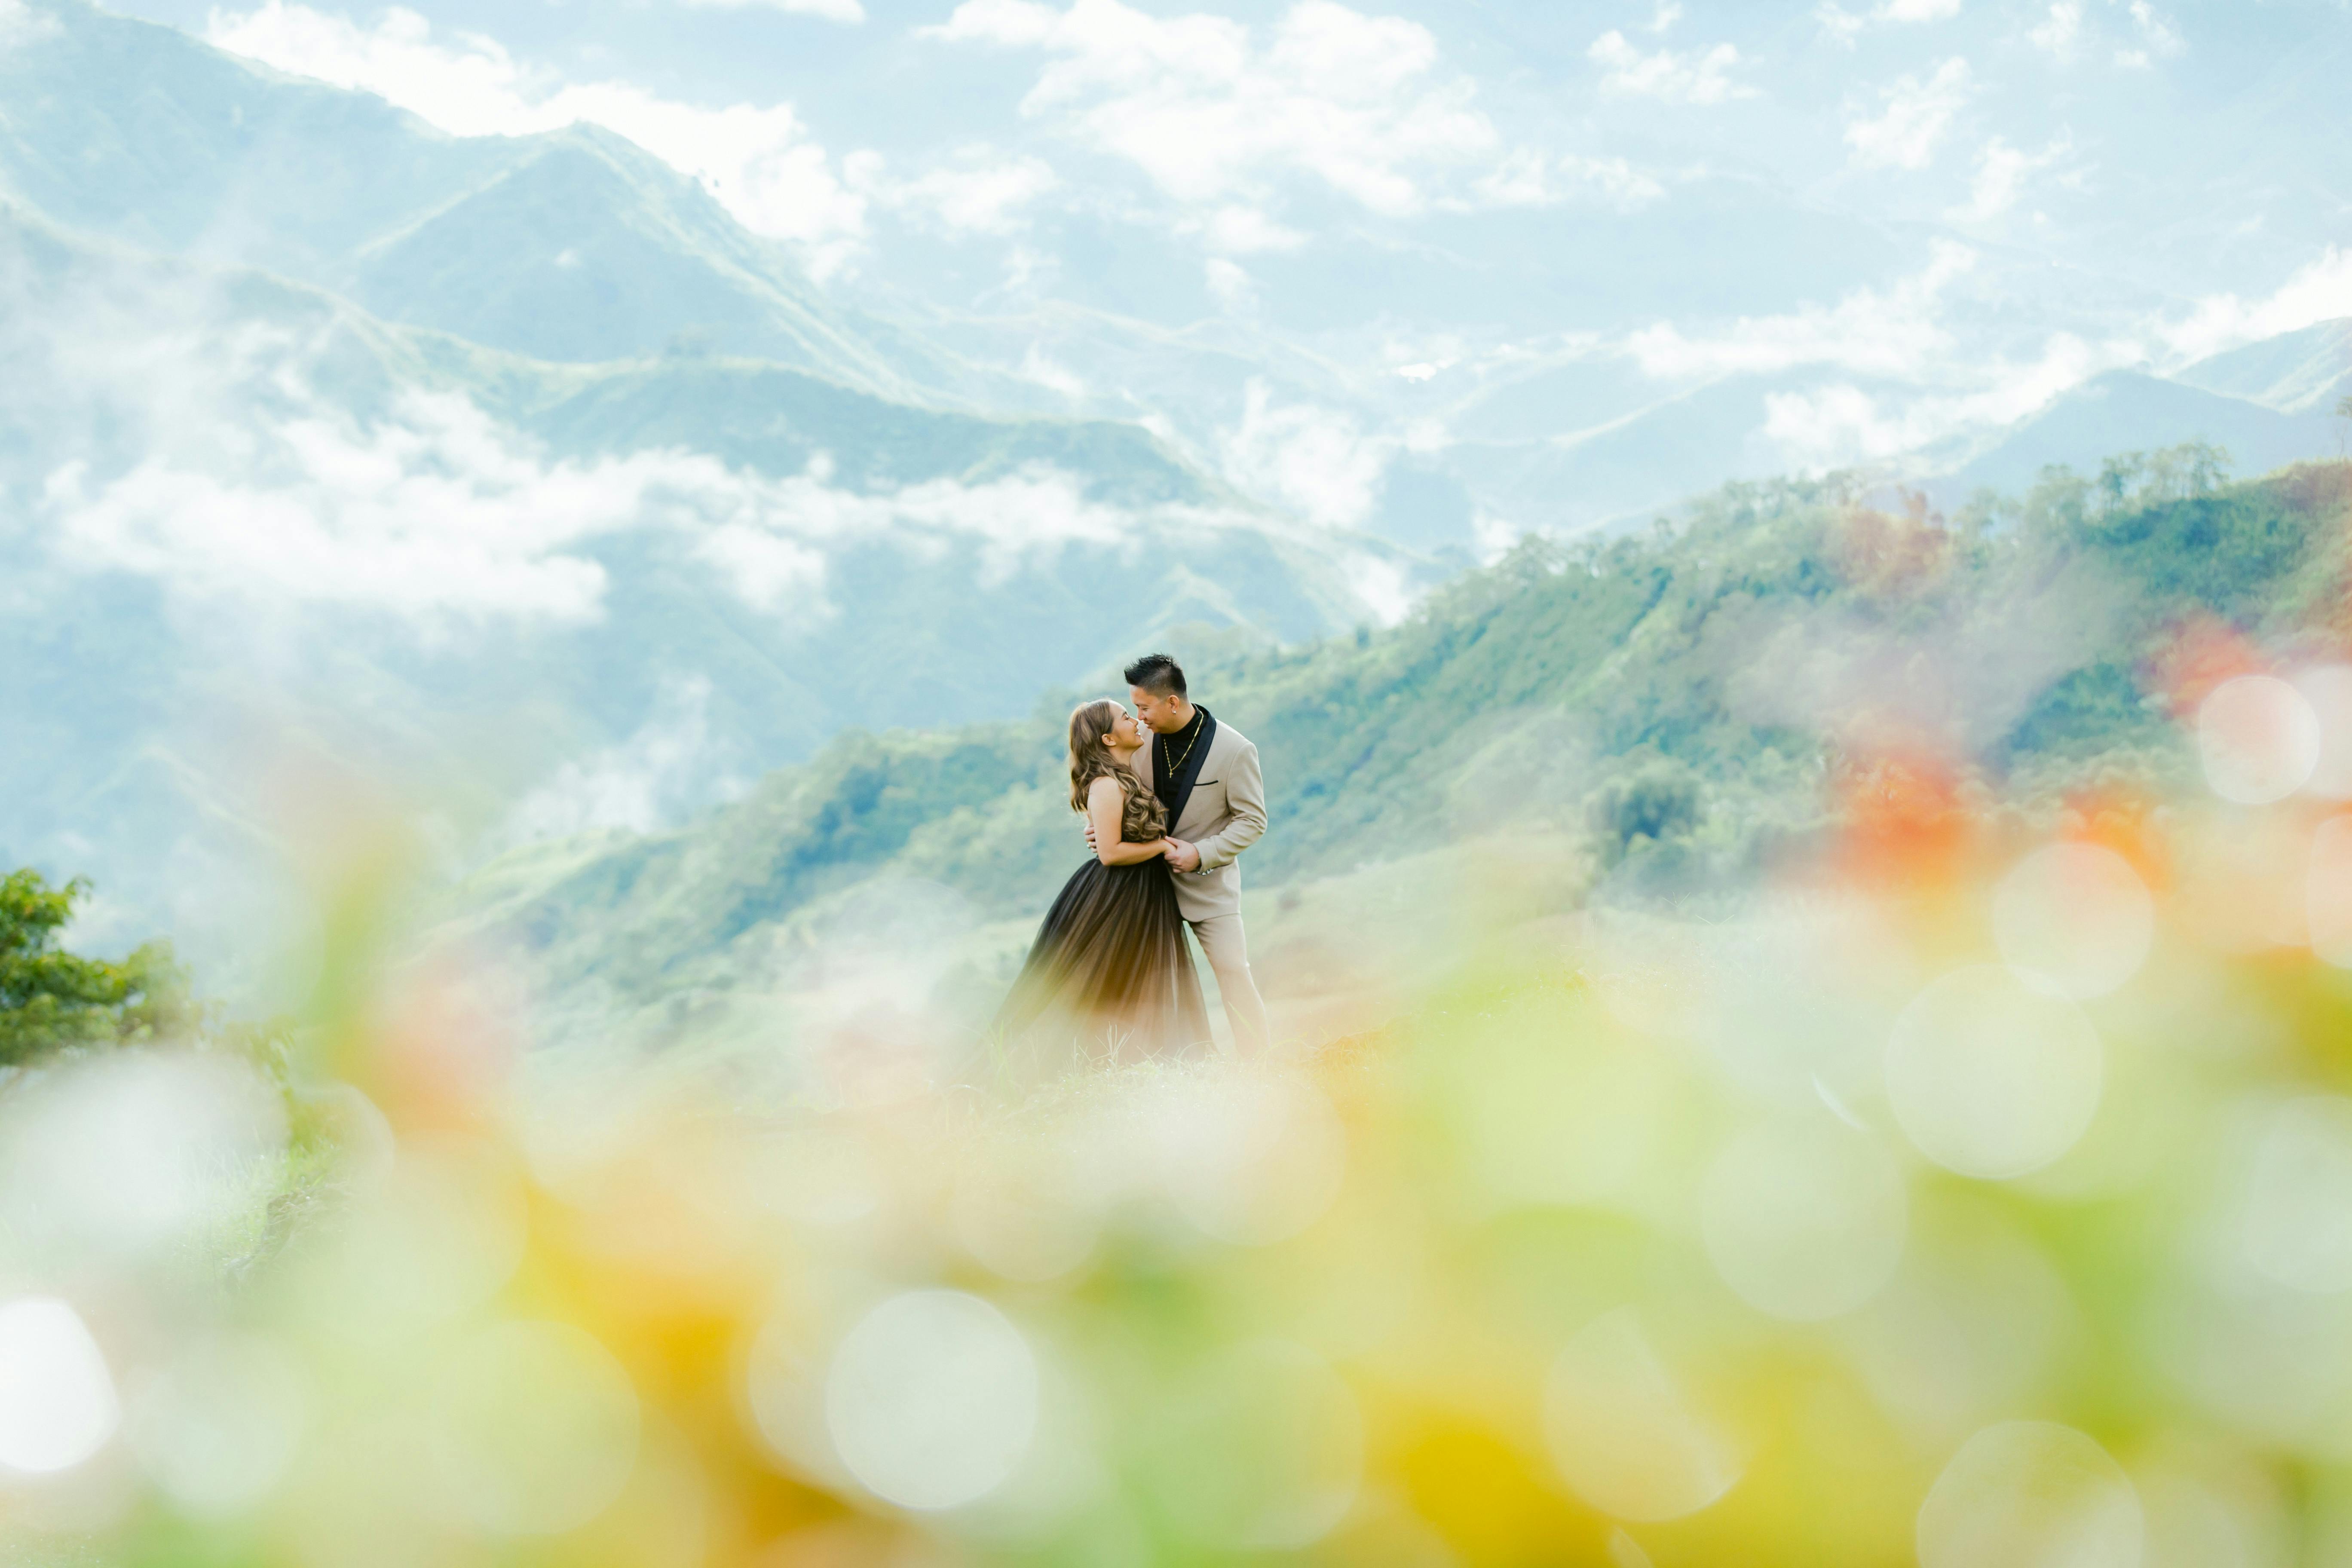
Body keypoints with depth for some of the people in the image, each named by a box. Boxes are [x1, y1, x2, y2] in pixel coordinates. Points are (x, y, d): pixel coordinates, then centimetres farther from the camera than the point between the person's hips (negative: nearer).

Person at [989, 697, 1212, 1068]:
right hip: (1114, 900, -10)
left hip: (1142, 898, 10)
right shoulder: (1107, 786, -19)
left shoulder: (1130, 779, 10)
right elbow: (1110, 853, -23)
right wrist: (1161, 846, -14)